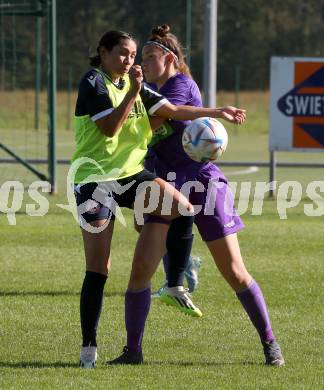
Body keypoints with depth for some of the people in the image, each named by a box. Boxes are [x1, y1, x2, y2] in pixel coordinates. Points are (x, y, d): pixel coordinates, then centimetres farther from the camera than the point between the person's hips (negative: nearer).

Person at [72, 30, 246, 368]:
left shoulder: (132, 84, 10)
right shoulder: (92, 84, -10)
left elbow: (173, 111, 9)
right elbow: (110, 128, -20)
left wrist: (217, 112, 5)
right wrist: (133, 92, -22)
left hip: (130, 174, 6)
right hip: (94, 179, -6)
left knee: (183, 208, -19)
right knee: (98, 270, -6)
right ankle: (88, 347, 2)